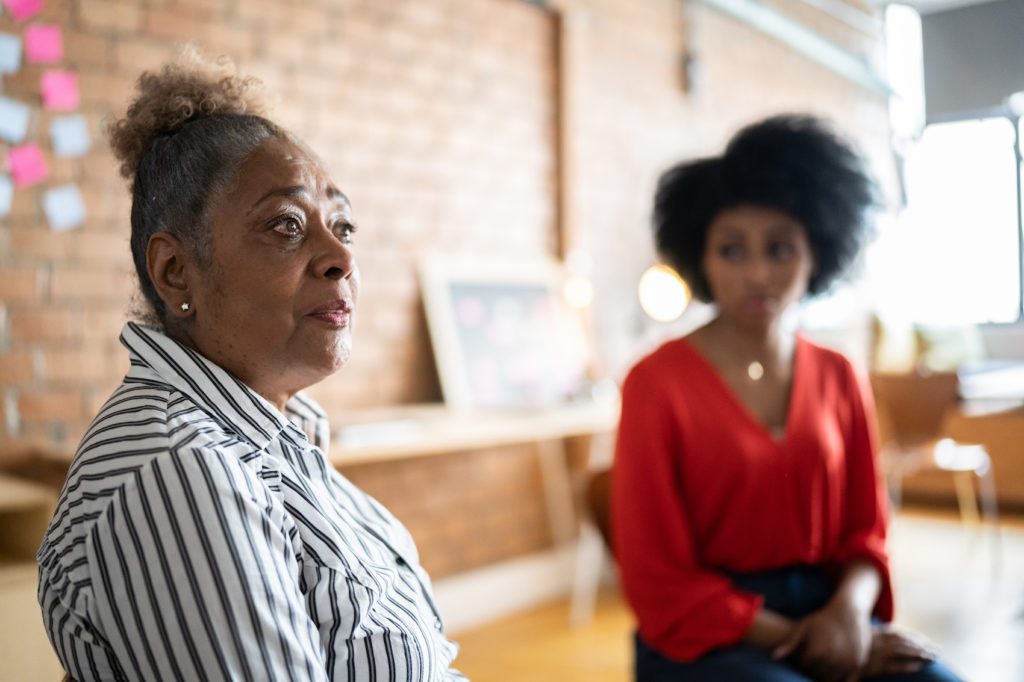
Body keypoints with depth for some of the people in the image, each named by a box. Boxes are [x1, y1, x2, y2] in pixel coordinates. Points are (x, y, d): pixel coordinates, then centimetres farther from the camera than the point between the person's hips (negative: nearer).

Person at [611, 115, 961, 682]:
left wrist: (849, 608, -11)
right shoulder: (656, 383, -10)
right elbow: (660, 583, -8)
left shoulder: (838, 378, 4)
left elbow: (864, 531, 10)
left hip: (827, 613, 5)